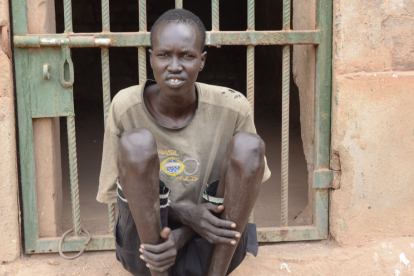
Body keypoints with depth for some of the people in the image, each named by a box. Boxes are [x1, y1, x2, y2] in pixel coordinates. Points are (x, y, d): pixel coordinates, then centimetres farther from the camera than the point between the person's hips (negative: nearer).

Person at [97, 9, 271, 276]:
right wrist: (186, 213, -21)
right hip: (147, 240, 0)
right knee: (137, 141, -25)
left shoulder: (233, 108, -10)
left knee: (249, 145, -22)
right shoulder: (126, 106, -10)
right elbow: (118, 193, -4)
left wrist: (181, 237, -19)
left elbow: (240, 191, -3)